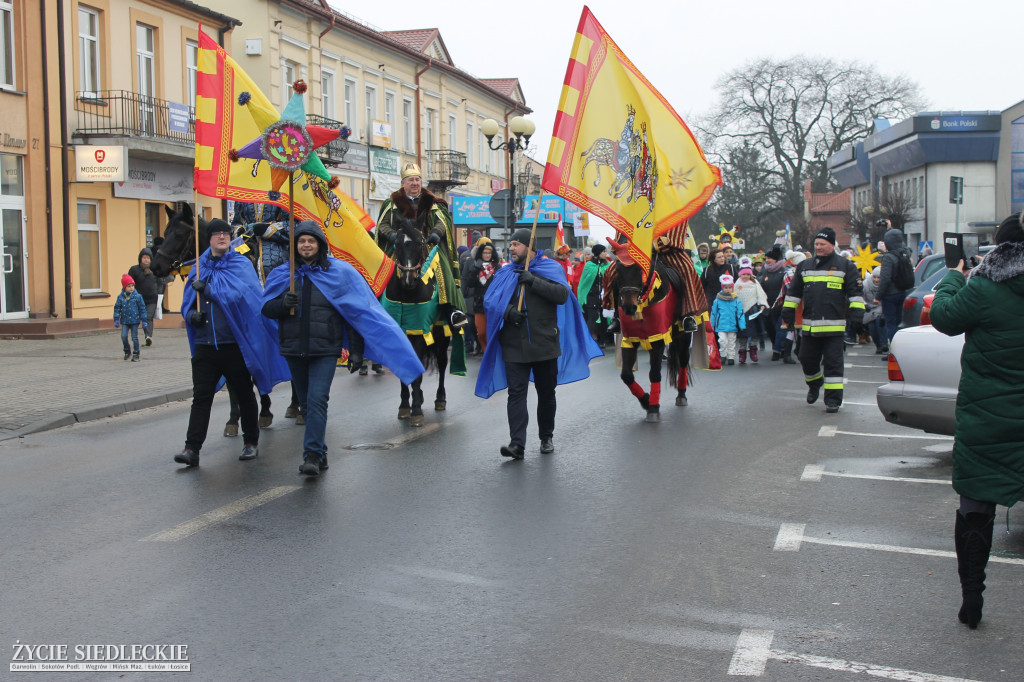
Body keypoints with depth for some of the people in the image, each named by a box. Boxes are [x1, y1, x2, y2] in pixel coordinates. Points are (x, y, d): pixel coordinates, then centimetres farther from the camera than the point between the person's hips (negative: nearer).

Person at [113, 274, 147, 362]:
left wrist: (144, 321, -1)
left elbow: (142, 308, 0)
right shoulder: (120, 297, -1)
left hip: (135, 321, -2)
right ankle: (127, 351, 16)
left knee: (134, 337, 2)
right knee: (123, 336, -8)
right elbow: (117, 308, 6)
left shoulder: (137, 296, -5)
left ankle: (136, 354, 13)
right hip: (124, 321, 2)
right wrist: (116, 319, -1)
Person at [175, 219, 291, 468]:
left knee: (244, 395, 11)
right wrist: (191, 314, -6)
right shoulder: (199, 267, 11)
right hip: (205, 344, 3)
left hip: (234, 343, -3)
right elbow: (187, 301, 15)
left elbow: (239, 294, -19)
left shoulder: (241, 265, -2)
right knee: (201, 398, -1)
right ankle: (192, 449, -3)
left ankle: (251, 442, 25)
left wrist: (208, 290, -17)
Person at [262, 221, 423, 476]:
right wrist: (283, 303, -18)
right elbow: (266, 309, 5)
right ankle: (319, 453, 25)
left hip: (325, 350, -4)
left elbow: (355, 313, 1)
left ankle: (313, 455, -15)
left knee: (317, 400, -16)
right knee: (306, 405, 12)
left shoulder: (340, 272, 0)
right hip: (294, 350, 4)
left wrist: (356, 350, -4)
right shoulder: (282, 274, 7)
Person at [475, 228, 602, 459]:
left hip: (544, 343, -1)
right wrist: (507, 311, -14)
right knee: (516, 393, -10)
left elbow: (562, 294, -12)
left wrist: (533, 281, -19)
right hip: (514, 346, 1)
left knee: (546, 392, 12)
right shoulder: (505, 273, 11)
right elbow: (489, 301, 5)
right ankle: (517, 444, -15)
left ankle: (547, 437, 28)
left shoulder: (550, 268, 3)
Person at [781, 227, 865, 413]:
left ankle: (833, 400, 0)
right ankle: (814, 385, 39)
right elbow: (793, 292, 20)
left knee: (833, 363, -4)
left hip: (834, 325, -4)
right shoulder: (805, 266, 14)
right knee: (807, 359, 10)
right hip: (809, 326, 4)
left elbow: (855, 291, 3)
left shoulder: (845, 266, 3)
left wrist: (856, 313, -5)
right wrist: (788, 312, 15)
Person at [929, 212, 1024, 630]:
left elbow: (943, 316, 1)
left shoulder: (982, 290, -12)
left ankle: (971, 601, 11)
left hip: (984, 420, -2)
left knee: (975, 508, 6)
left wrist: (953, 277, 16)